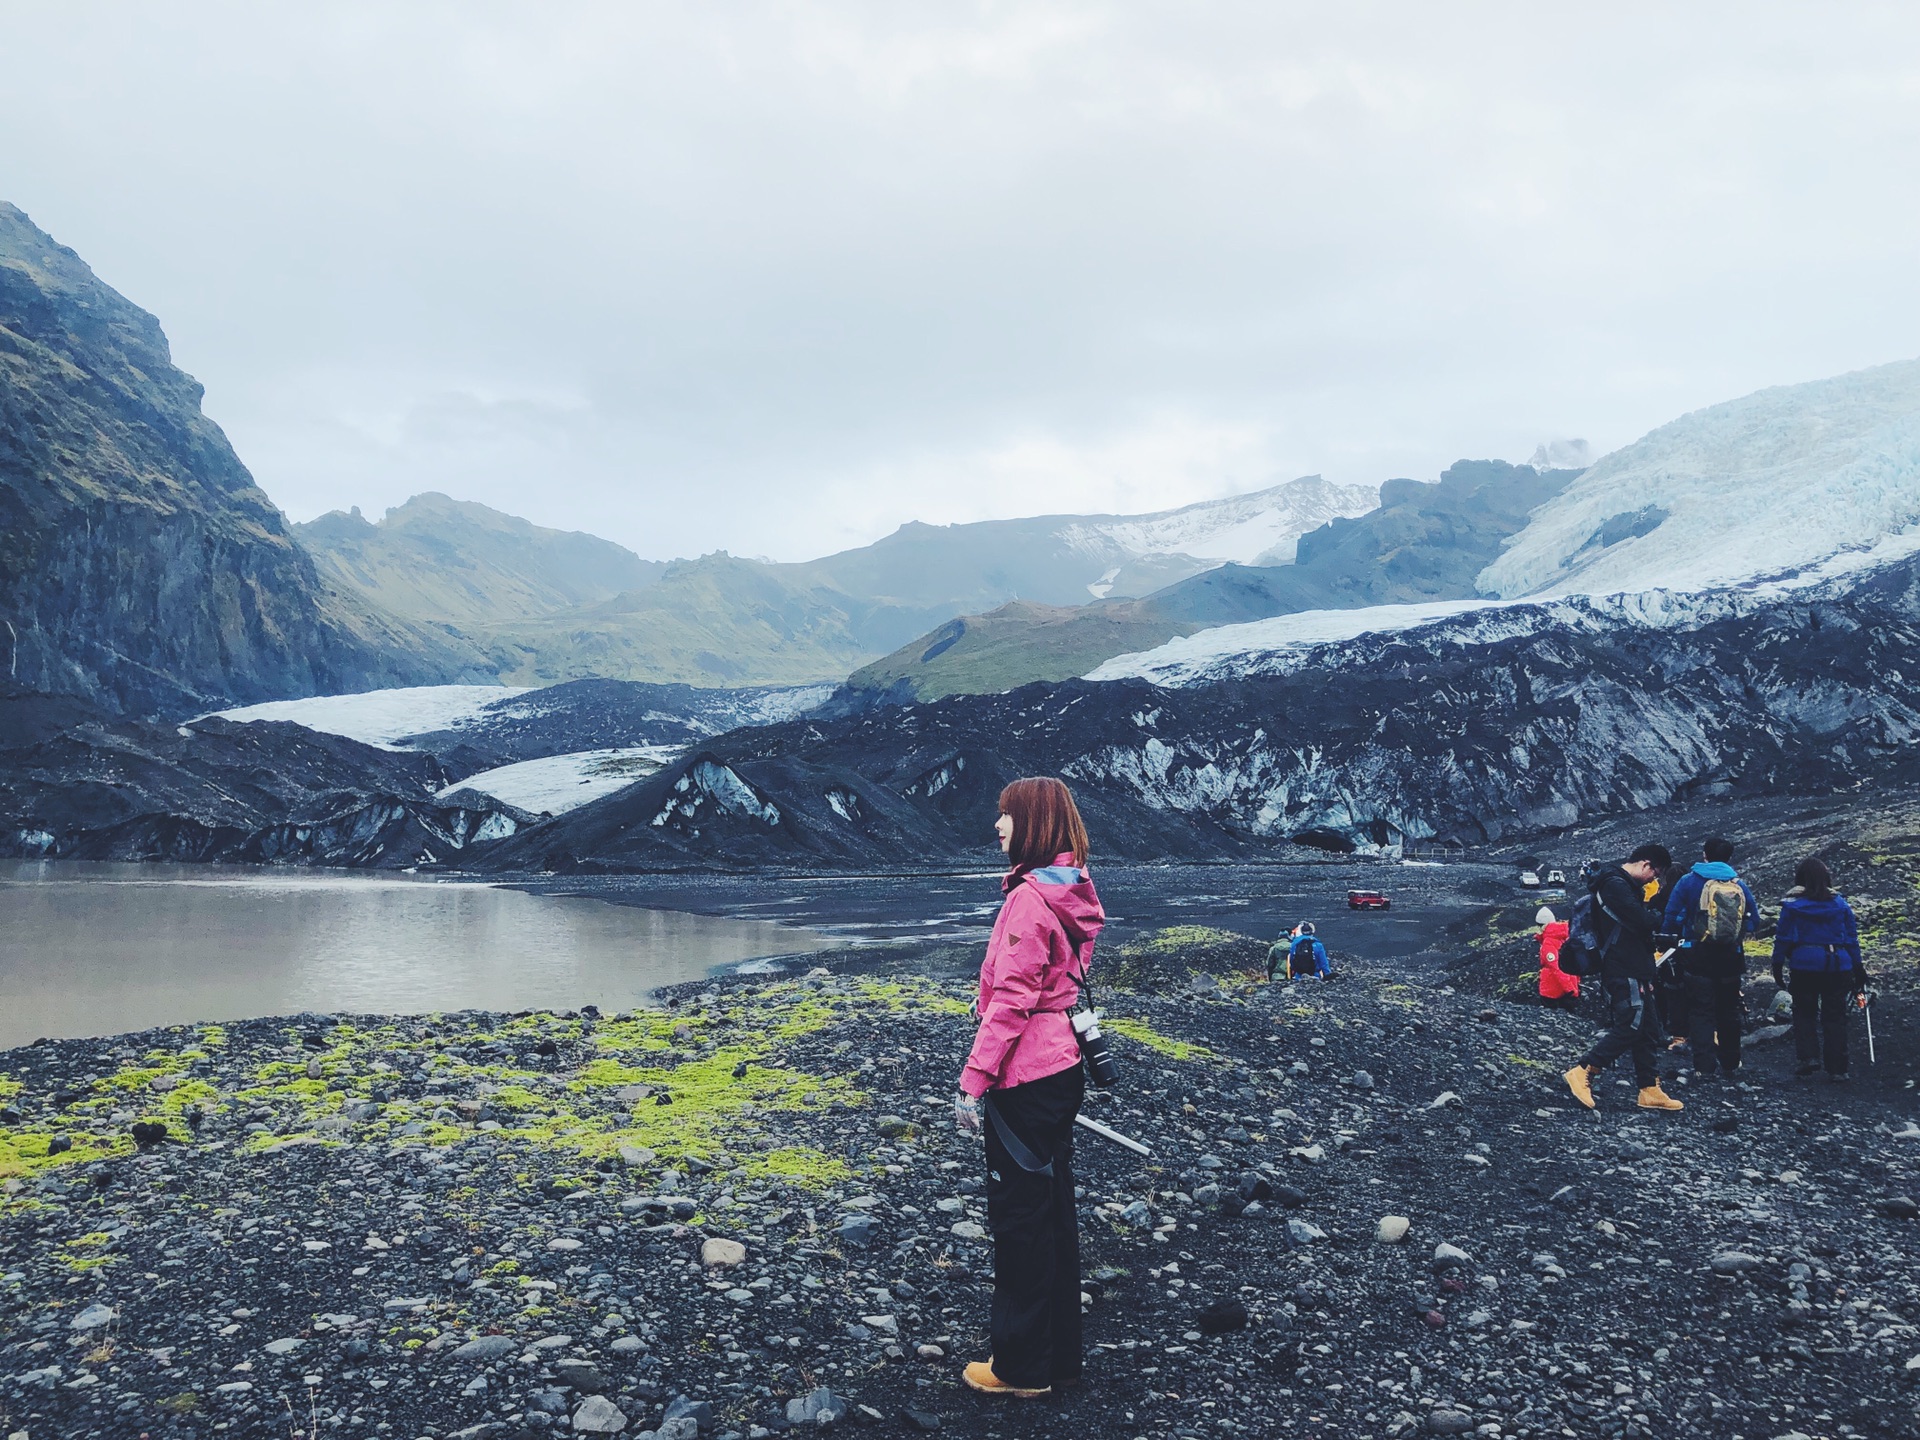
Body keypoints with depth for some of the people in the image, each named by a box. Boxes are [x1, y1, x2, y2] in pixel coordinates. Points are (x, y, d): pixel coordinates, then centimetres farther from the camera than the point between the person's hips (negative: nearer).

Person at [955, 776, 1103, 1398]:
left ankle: (1023, 1366, 14)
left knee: (1018, 1215, 2)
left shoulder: (1030, 898, -19)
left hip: (1026, 1077, -9)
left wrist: (974, 1080, -18)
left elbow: (1011, 1000, -22)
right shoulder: (1072, 891, 9)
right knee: (1053, 1207, 16)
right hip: (1063, 1067, 9)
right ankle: (1060, 1352, 27)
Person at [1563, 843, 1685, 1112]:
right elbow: (1643, 922, -21)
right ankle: (1581, 1072, -9)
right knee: (1629, 1027, -12)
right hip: (1624, 973, -11)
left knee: (1646, 1030, 11)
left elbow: (1644, 924, 21)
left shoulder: (1627, 885, 20)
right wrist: (1657, 916, -1)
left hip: (1636, 972, 11)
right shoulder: (1615, 885, -15)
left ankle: (1650, 1090, 15)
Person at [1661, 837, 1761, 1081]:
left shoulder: (1689, 882, -7)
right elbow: (1754, 921, 5)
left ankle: (1705, 1067, -8)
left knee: (1701, 1010, 0)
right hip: (1731, 958, 3)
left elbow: (1672, 917, -10)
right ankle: (1730, 1064, 24)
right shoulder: (1739, 885, 2)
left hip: (1697, 957, -3)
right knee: (1729, 1010, 16)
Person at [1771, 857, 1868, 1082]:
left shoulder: (1792, 905, -3)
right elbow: (1851, 939, 7)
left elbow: (1783, 938, -4)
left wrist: (1777, 966, 3)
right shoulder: (1840, 904, 4)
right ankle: (1837, 1068, 9)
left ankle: (1809, 1056, -3)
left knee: (1804, 1013, 12)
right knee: (1834, 1017, 8)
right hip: (1838, 967, 2)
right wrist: (1858, 970, 13)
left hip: (1804, 967, -2)